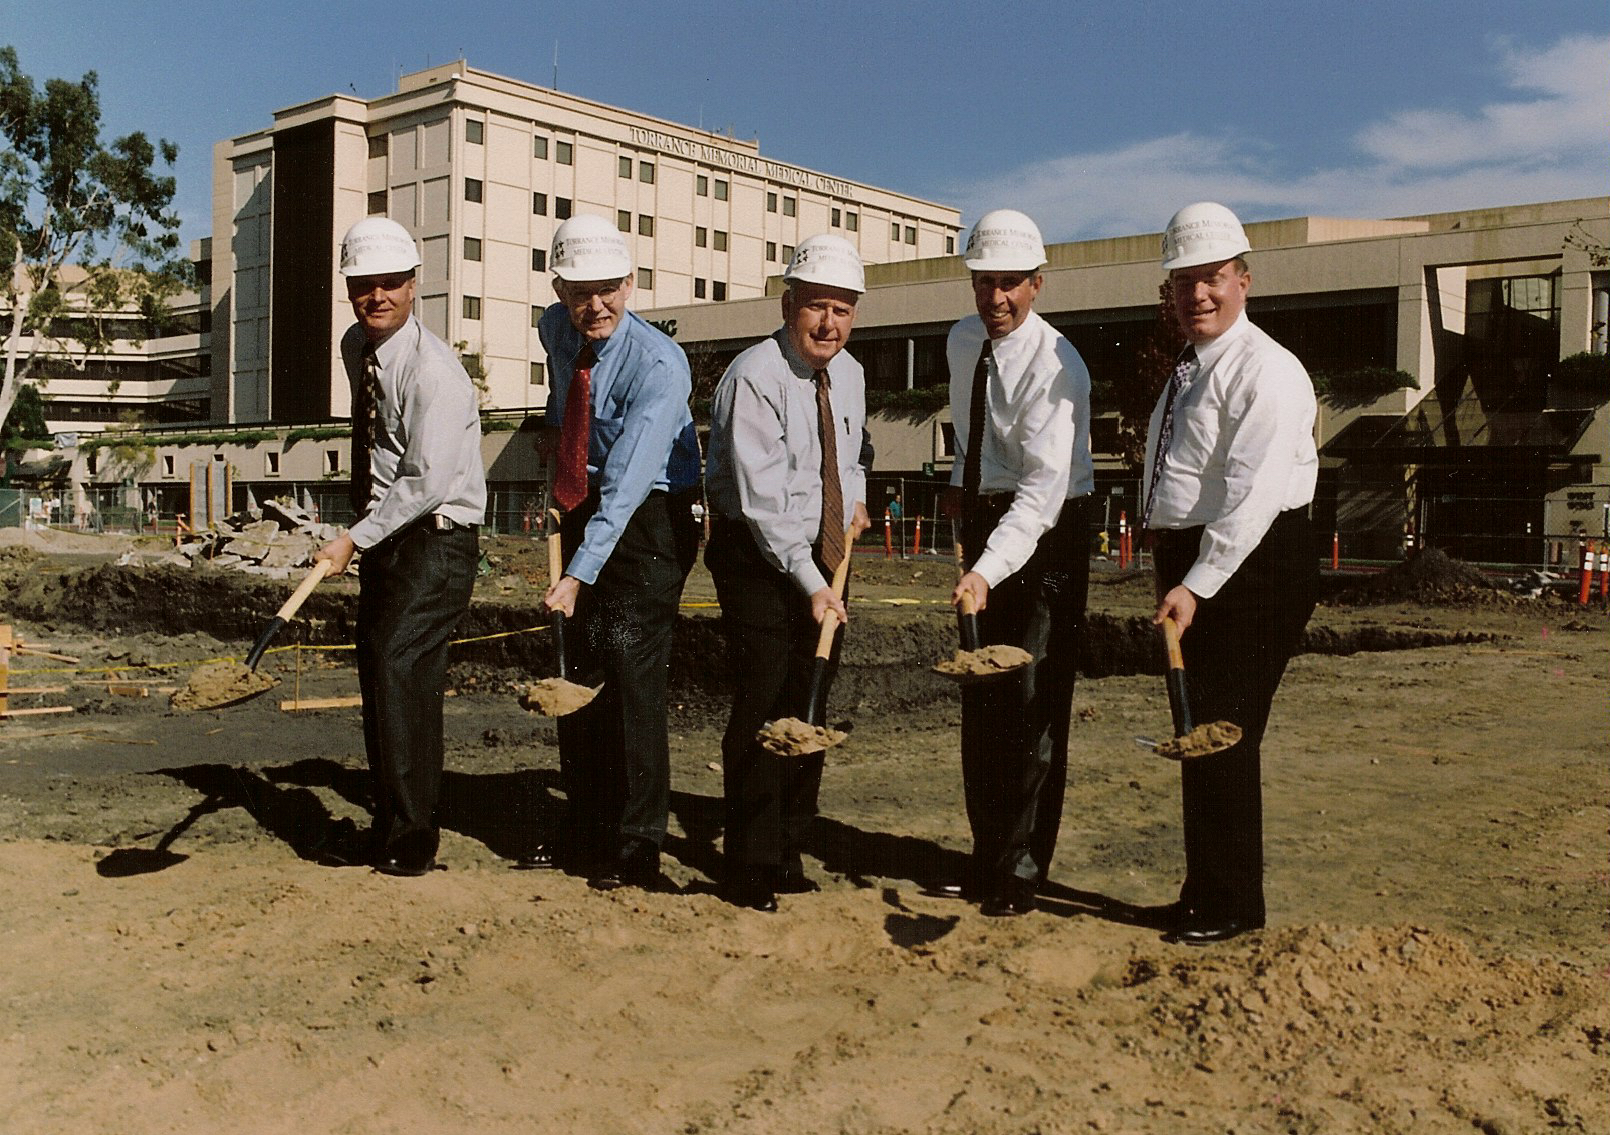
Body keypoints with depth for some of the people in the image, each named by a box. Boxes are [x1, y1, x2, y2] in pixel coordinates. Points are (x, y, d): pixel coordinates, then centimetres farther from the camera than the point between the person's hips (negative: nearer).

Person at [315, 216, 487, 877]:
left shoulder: (433, 370, -19)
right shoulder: (354, 349, 8)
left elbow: (428, 482, -24)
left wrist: (354, 539, -24)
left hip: (437, 536, -8)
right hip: (381, 532, 9)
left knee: (398, 667, -18)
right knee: (377, 672, 10)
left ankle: (413, 837, -10)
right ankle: (390, 822, 22)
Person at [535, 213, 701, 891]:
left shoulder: (659, 364, -24)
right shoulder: (556, 330, -1)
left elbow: (627, 481, -33)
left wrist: (579, 573, -39)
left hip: (650, 517, -7)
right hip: (584, 510, 7)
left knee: (630, 673, -14)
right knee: (578, 675, 10)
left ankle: (635, 851, -4)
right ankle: (584, 835, 22)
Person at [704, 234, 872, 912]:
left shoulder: (848, 373, 7)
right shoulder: (753, 379, -18)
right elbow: (761, 500, -23)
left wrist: (855, 497, 8)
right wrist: (811, 584, -26)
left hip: (824, 559, 7)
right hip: (758, 558, -7)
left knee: (810, 709, 9)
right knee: (762, 711, -10)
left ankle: (788, 855, 22)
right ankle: (749, 873, 2)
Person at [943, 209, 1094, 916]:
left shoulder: (1056, 367, -22)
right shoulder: (960, 342, 3)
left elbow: (1043, 487, -32)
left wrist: (987, 571, -42)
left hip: (1048, 528, -7)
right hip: (986, 521, 8)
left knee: (1032, 701, -7)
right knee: (981, 698, 12)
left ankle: (1019, 872, 4)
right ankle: (986, 853, 24)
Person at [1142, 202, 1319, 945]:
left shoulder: (1265, 370, -14)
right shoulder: (1189, 371, 16)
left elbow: (1252, 495, -23)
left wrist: (1198, 585, -28)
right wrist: (1174, 575, 16)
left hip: (1252, 568, -9)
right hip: (1193, 567, 9)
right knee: (1198, 733, 15)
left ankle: (1230, 905, 7)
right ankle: (1205, 892, 28)